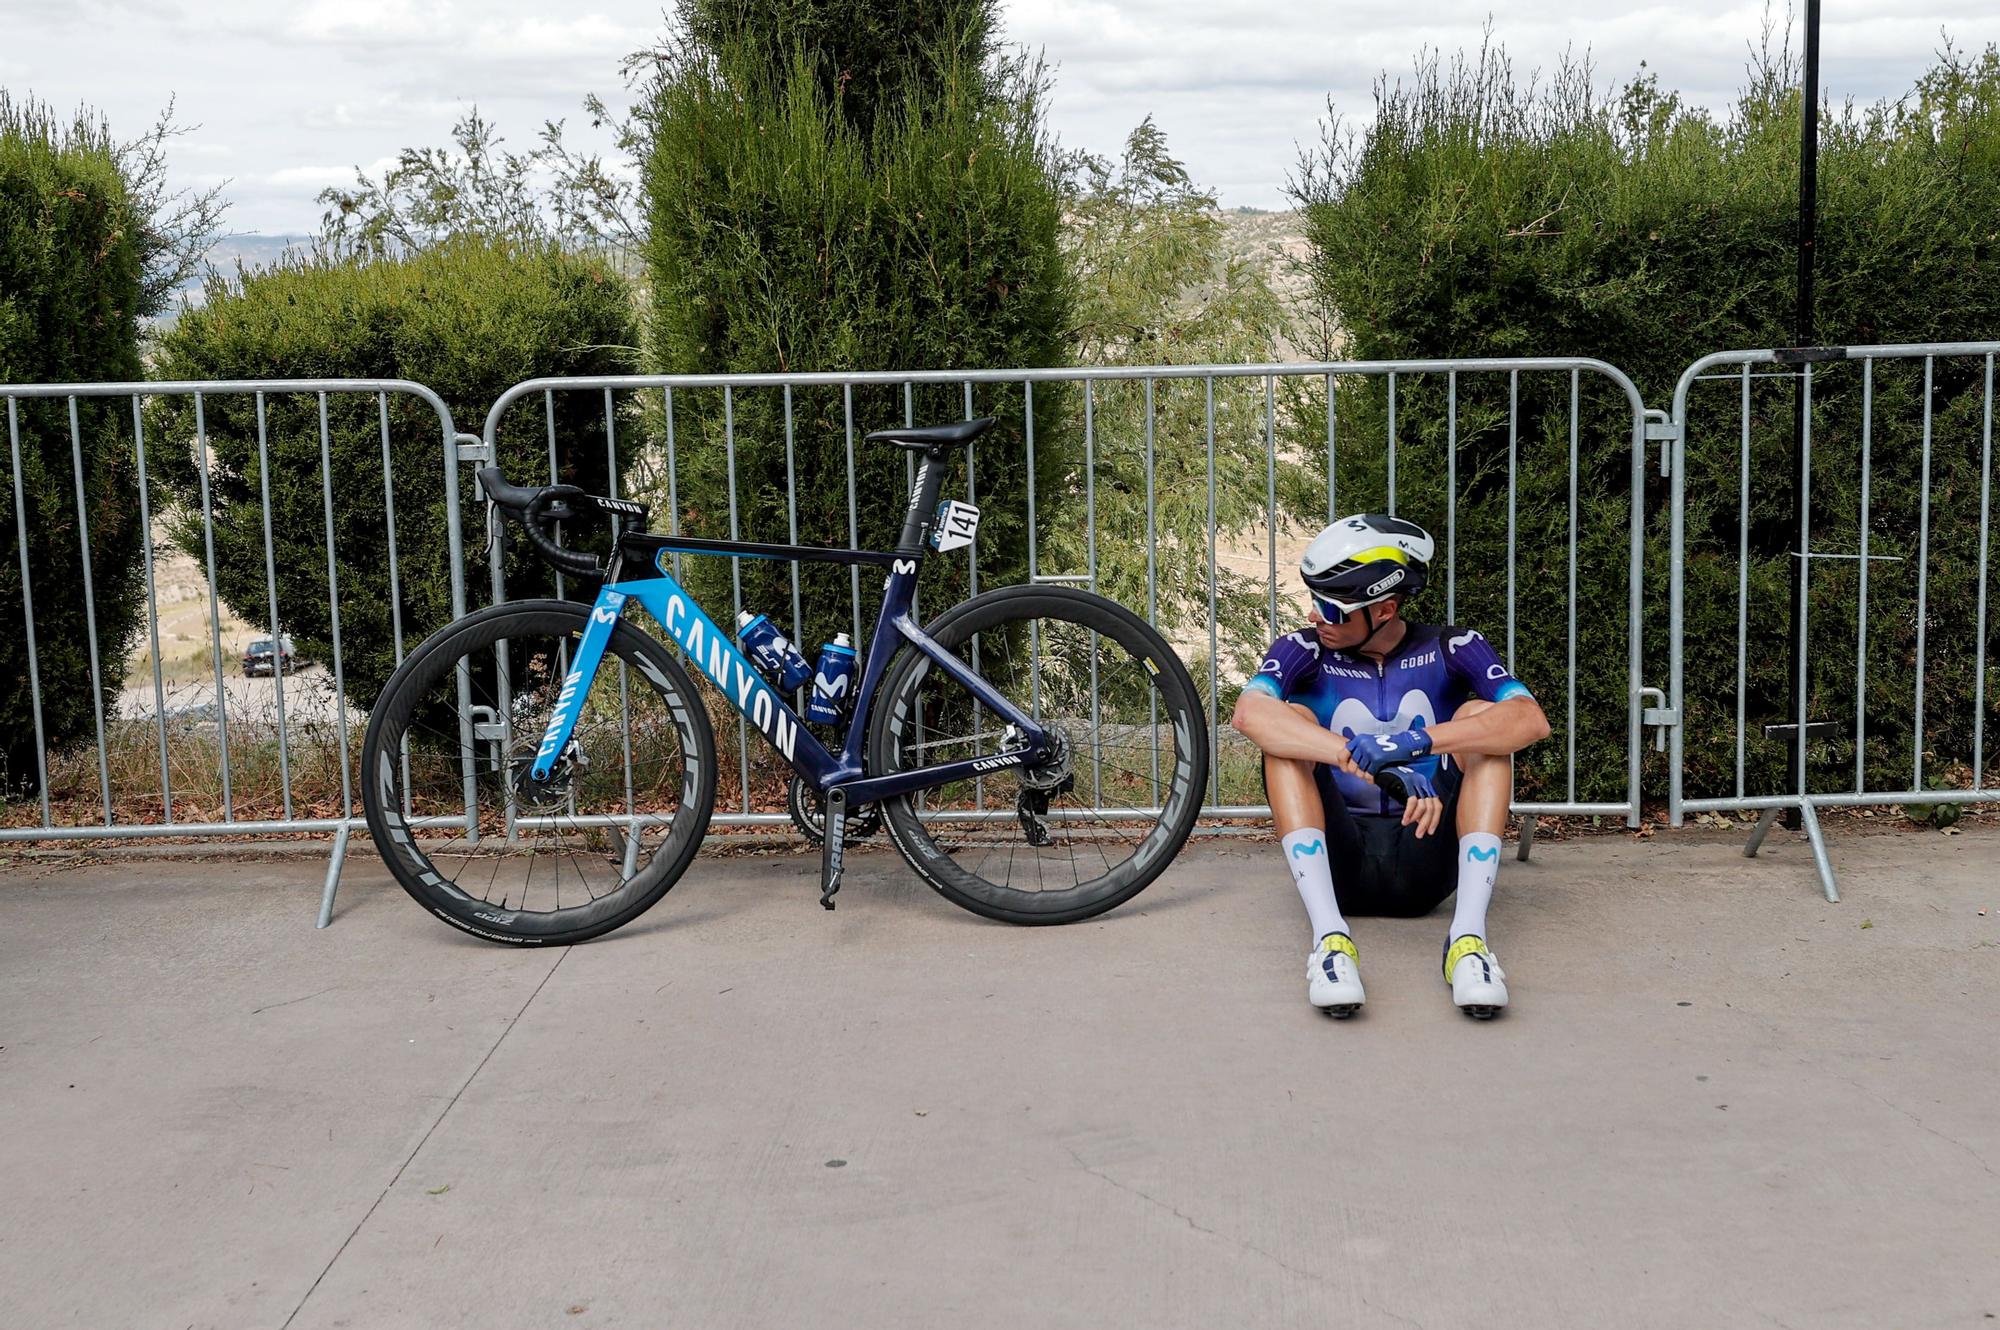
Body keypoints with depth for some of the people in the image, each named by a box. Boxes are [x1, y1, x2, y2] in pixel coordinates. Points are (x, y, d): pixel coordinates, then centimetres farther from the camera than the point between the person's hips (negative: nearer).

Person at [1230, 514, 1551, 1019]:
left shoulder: (1451, 650, -1)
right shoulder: (1304, 650, -3)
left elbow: (1532, 720, -20)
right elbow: (1248, 713, -27)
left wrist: (1419, 740, -37)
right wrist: (1373, 764, -39)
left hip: (1425, 863, 0)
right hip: (1337, 859, 0)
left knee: (1479, 716, -17)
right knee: (1293, 723, -20)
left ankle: (1468, 936, -31)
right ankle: (1329, 935, -36)